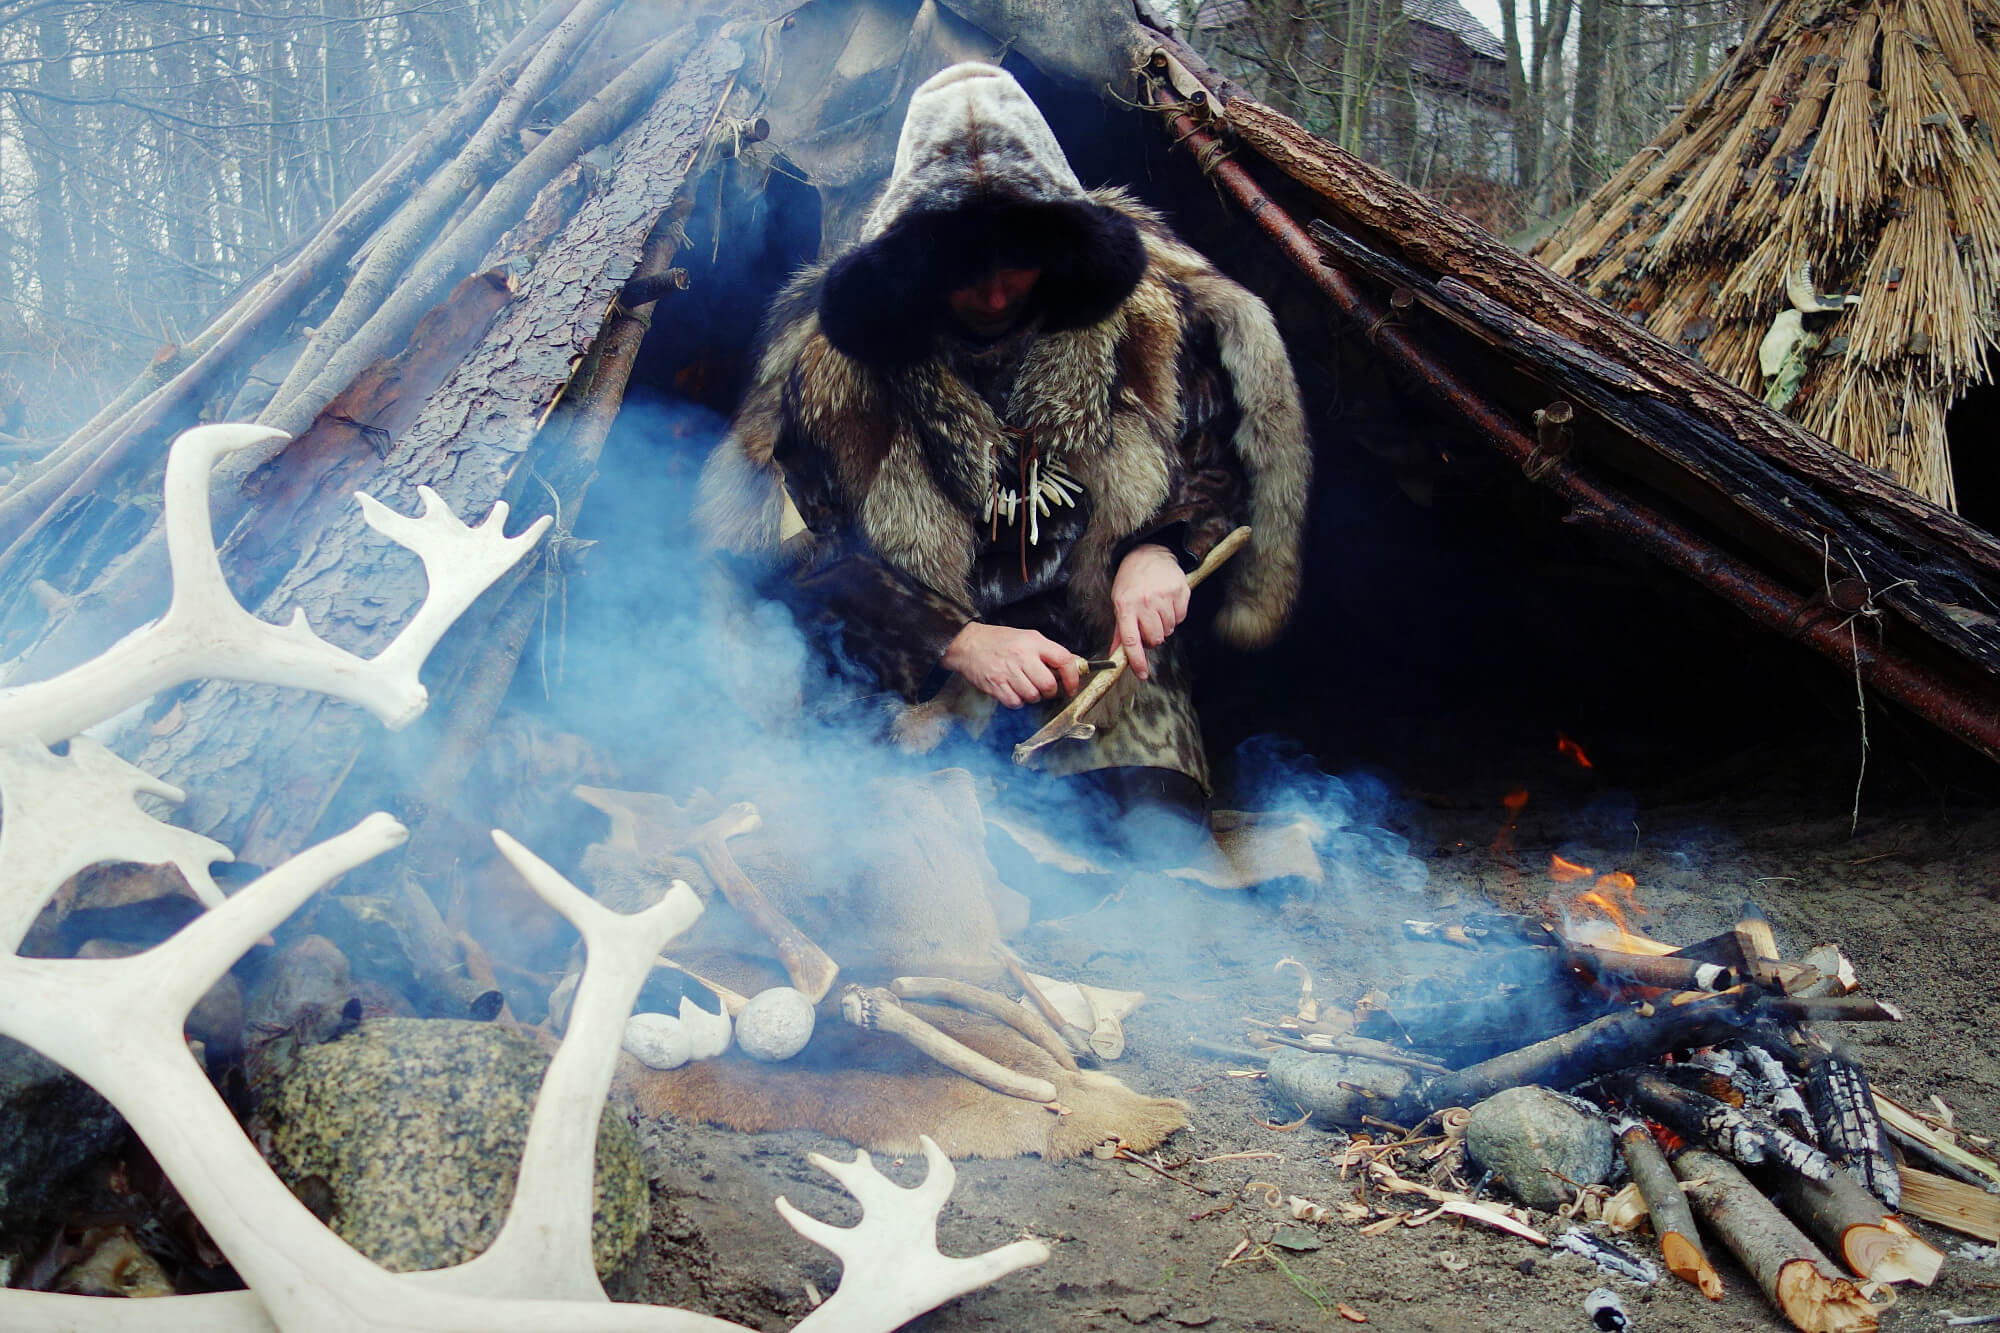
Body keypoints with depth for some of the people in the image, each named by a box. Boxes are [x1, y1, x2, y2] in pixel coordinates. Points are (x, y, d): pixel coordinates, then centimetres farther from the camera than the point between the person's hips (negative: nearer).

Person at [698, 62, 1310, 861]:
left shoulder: (1141, 307, -5)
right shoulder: (829, 348, -11)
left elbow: (1219, 440, 10)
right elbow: (801, 547, -7)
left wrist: (1160, 548, -10)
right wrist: (955, 641, -18)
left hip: (1104, 644, 2)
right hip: (922, 671, -1)